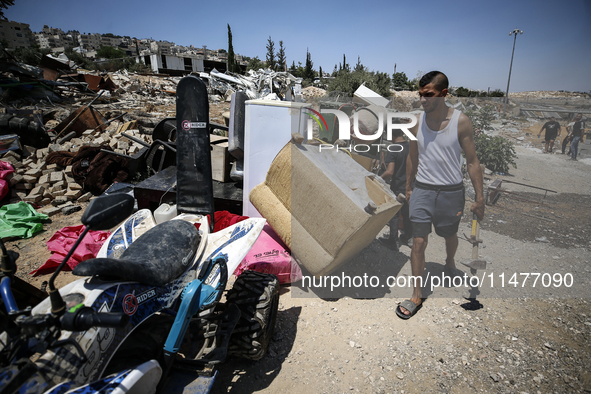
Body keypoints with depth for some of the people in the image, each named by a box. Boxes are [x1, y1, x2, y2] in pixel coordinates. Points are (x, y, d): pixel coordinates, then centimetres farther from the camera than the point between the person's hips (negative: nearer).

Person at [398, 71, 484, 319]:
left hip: (451, 192, -1)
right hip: (422, 190, 2)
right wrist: (408, 187, 15)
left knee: (450, 235, 20)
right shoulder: (418, 122, -1)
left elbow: (472, 161, -7)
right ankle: (416, 296, 9)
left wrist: (479, 197, -9)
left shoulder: (460, 121, -10)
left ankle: (450, 262, 55)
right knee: (418, 242, -2)